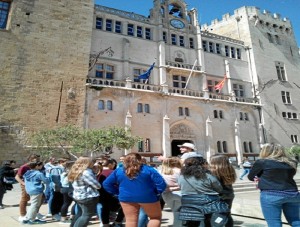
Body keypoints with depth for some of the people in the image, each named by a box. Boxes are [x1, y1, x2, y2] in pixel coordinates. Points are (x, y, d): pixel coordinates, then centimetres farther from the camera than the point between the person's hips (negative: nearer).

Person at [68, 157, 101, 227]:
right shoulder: (86, 172, -22)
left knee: (80, 213, 24)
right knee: (87, 215, 2)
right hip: (88, 197, -9)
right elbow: (97, 186, -21)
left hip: (78, 196, 9)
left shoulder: (75, 171, 6)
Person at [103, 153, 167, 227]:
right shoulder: (148, 169, -7)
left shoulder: (118, 171, 2)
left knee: (130, 220, 12)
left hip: (126, 198, 3)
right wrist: (156, 193, 6)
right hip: (147, 197, -2)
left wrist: (118, 192, 12)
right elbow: (161, 184, -10)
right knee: (156, 217, 16)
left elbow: (106, 184, 8)